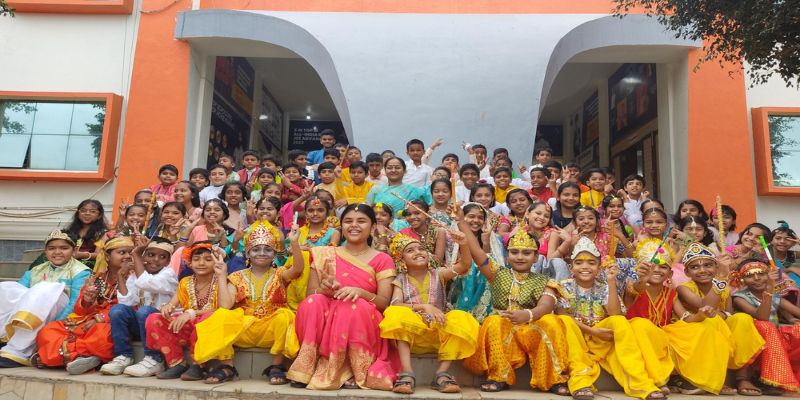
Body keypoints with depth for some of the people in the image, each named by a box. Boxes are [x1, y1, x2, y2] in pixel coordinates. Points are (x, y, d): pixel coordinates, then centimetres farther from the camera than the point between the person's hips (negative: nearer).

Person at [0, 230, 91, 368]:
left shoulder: (80, 272, 3)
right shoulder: (35, 271, 24)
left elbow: (77, 303, -11)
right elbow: (17, 292, 9)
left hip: (57, 318, -5)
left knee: (45, 290, -31)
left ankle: (17, 351, -35)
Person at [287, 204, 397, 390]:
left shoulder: (382, 260, 3)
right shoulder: (325, 255, 9)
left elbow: (384, 302, -5)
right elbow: (310, 293, 5)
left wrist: (361, 292, -26)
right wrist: (323, 290, -19)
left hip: (364, 324, -1)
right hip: (326, 320, 2)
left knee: (358, 306, -33)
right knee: (313, 302, -28)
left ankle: (356, 372, -21)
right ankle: (307, 370, -21)